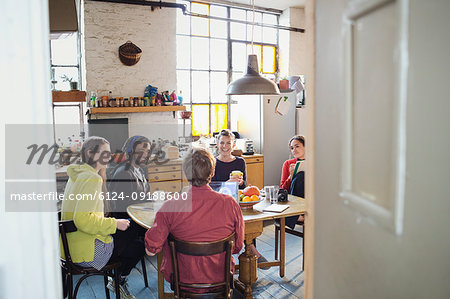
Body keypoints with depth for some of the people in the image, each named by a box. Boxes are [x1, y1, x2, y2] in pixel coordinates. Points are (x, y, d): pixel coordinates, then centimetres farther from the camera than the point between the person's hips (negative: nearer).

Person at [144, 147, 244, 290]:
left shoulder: (170, 207, -22)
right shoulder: (230, 203, -17)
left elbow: (151, 250, -13)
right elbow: (238, 246, -4)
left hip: (182, 279, -1)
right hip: (220, 278, 2)